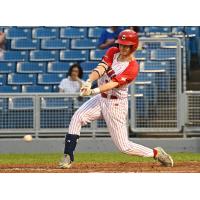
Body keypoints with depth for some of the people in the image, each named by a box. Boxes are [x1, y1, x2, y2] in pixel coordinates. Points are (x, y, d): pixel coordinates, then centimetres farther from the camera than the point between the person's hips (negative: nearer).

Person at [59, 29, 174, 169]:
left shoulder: (132, 67, -19)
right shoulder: (112, 52, -1)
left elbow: (114, 83, -30)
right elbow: (100, 68, -17)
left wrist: (94, 91, -45)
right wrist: (89, 82, -37)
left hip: (116, 104, -6)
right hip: (101, 99, 6)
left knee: (124, 146, -4)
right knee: (77, 118, -16)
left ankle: (156, 153, 17)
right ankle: (68, 157, -13)